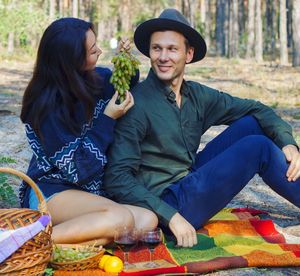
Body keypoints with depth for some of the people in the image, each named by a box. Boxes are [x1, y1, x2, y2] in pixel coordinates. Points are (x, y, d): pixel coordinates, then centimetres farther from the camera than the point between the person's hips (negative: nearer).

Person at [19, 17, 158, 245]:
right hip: (51, 192, -7)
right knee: (121, 218, -33)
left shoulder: (97, 78, 2)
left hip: (91, 191, 7)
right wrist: (107, 120, -16)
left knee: (147, 220, -21)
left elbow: (127, 91, 24)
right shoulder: (46, 105, -16)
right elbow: (76, 168, -16)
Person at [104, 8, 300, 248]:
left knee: (253, 123, 0)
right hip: (167, 204, -7)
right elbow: (118, 178, -20)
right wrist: (171, 217, -26)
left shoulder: (198, 95, 4)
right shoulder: (137, 104, -15)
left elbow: (255, 109, 11)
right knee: (259, 148, -10)